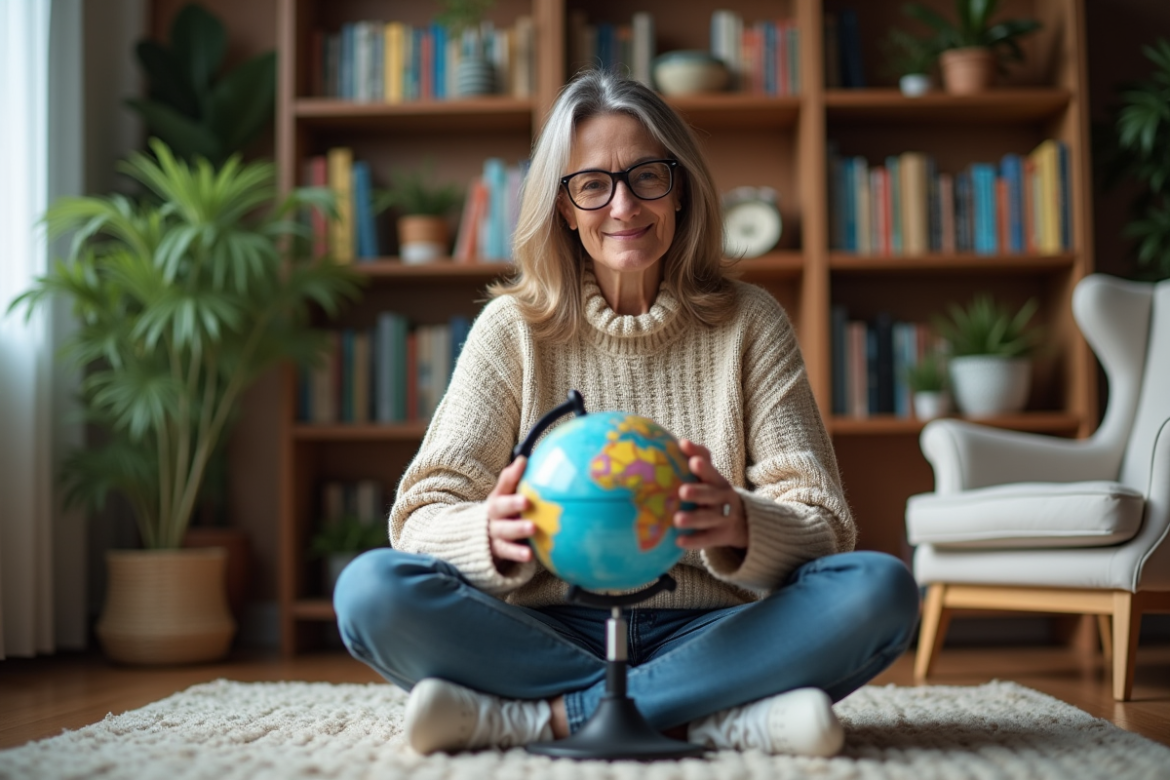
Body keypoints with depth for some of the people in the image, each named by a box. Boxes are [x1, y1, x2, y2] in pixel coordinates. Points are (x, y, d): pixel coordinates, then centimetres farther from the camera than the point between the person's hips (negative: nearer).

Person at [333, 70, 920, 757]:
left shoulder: (750, 322, 6)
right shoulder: (514, 329, 6)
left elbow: (824, 526, -1)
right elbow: (424, 512, -2)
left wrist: (740, 524, -26)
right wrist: (493, 534, -27)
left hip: (710, 635, 1)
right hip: (549, 632, 0)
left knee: (880, 588, -25)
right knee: (370, 587, -25)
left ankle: (555, 713, -24)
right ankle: (718, 715, -27)